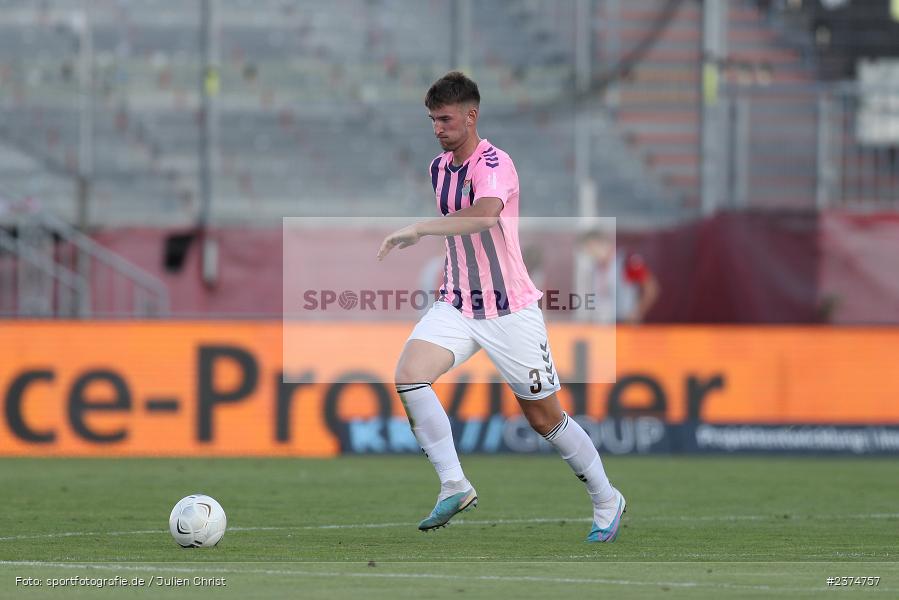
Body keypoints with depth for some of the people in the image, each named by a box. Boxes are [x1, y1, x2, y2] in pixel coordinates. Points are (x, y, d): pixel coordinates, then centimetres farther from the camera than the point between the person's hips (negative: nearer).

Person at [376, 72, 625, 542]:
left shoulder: (493, 164, -19)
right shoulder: (439, 167, 7)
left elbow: (485, 215, -41)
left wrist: (416, 230, -44)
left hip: (511, 311, -6)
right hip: (457, 306, 6)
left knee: (545, 418, 2)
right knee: (409, 375, -20)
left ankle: (606, 501, 24)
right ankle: (454, 487, -14)